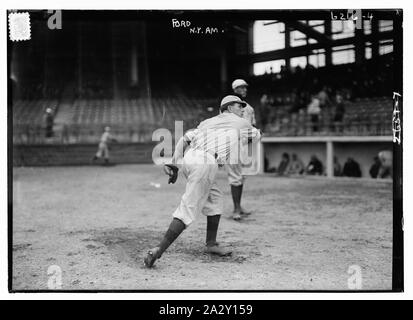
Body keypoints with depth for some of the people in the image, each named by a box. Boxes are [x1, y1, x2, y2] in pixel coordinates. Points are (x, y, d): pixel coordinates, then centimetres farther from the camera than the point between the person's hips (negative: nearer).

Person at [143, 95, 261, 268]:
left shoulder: (207, 122, 30)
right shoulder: (241, 123, 18)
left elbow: (184, 139, 16)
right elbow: (257, 136, 38)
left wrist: (174, 165, 9)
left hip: (188, 159, 7)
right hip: (206, 163, -7)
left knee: (214, 198, 24)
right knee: (188, 210, -9)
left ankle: (211, 244, 28)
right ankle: (158, 250, -18)